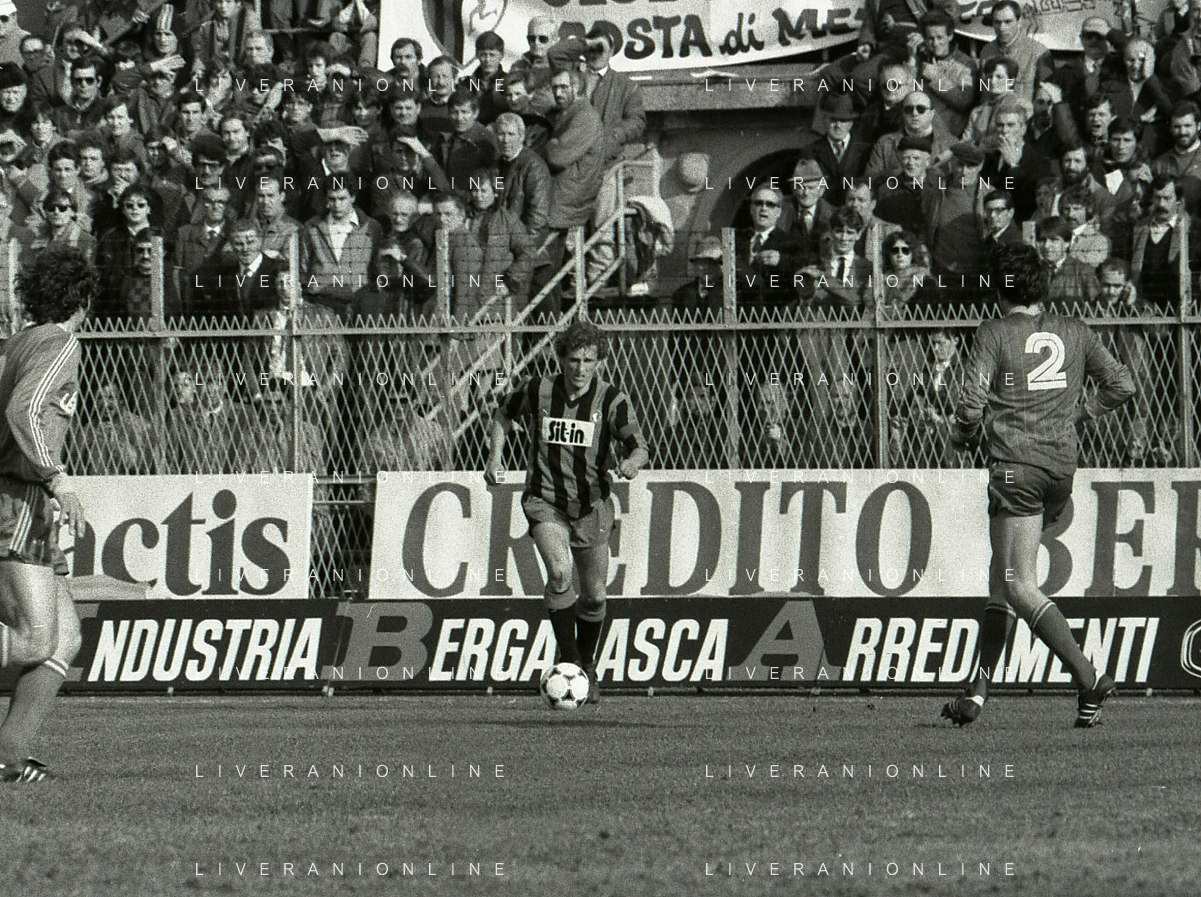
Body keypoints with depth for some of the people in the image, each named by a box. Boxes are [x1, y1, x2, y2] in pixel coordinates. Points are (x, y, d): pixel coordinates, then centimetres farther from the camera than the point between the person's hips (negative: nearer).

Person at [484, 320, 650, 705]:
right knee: (560, 573, -27)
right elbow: (503, 414, 14)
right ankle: (568, 659, -14)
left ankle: (587, 665, 33)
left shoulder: (612, 401, -9)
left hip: (592, 504, 1)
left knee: (594, 597, 8)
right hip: (545, 500, -1)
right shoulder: (538, 392, -6)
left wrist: (630, 464, -36)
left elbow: (640, 448, -13)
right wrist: (495, 457, 0)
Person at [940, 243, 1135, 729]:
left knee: (1020, 586, -9)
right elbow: (1121, 384, 9)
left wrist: (962, 435, 9)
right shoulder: (1073, 332, 9)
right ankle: (978, 689, 16)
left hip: (1016, 465, -6)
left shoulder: (995, 333, -4)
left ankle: (1088, 677, -23)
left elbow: (972, 402, -11)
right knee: (1002, 578, 16)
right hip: (1063, 466, 6)